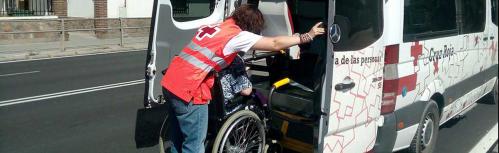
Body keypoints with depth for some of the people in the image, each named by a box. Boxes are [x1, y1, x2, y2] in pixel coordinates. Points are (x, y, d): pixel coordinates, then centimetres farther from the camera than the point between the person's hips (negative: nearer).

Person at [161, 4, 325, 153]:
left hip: (171, 83, 9)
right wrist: (308, 36, -1)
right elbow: (275, 44, -10)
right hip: (188, 91, -9)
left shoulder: (213, 27, 14)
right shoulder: (237, 35, -10)